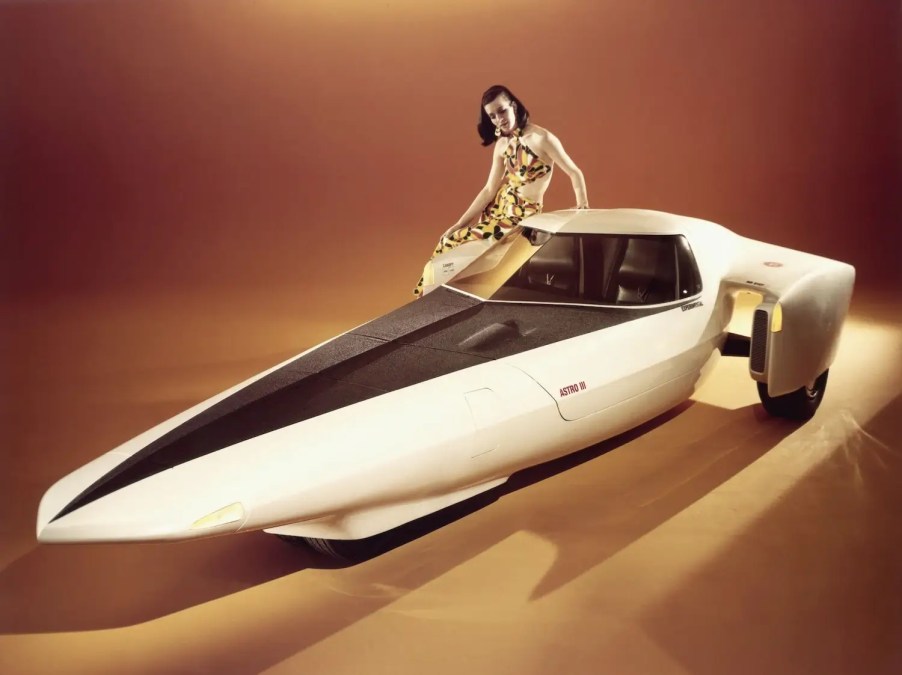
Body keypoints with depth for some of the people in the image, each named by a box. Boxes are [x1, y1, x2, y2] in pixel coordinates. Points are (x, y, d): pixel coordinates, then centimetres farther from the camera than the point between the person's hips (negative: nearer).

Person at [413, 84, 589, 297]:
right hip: (498, 209, 7)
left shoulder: (542, 138, -17)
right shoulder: (502, 144, 4)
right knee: (448, 240, -3)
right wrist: (459, 224, -1)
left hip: (522, 217, -7)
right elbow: (489, 190, 4)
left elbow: (575, 174, -13)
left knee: (453, 244, -13)